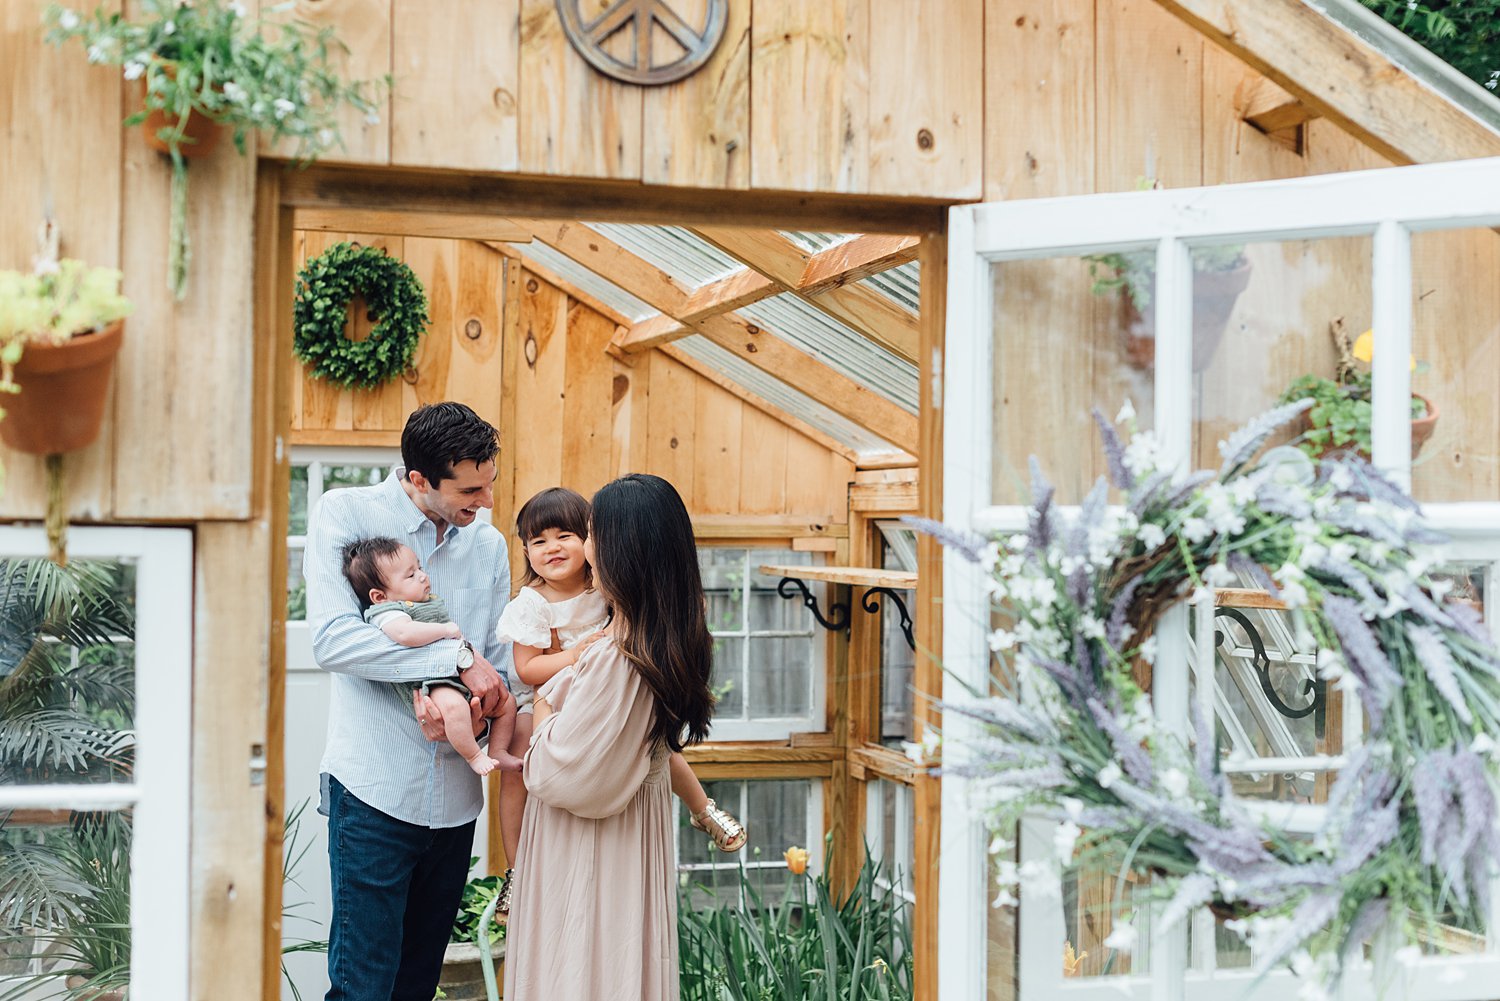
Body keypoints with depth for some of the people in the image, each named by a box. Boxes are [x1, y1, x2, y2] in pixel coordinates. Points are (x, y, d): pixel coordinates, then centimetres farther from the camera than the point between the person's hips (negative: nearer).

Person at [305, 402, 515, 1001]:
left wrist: (458, 702, -15)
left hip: (455, 798, 5)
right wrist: (458, 660, -20)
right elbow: (333, 639, -18)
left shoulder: (489, 544, 8)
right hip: (375, 790, -5)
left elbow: (500, 671, 9)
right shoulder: (346, 514, -5)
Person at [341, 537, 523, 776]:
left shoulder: (433, 602, 24)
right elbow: (406, 633, -30)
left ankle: (498, 752, 20)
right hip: (432, 682, -10)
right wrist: (446, 629, -18)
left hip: (465, 675, 10)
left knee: (507, 702, 9)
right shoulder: (386, 612, -7)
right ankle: (473, 756, -22)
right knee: (453, 705, -38)